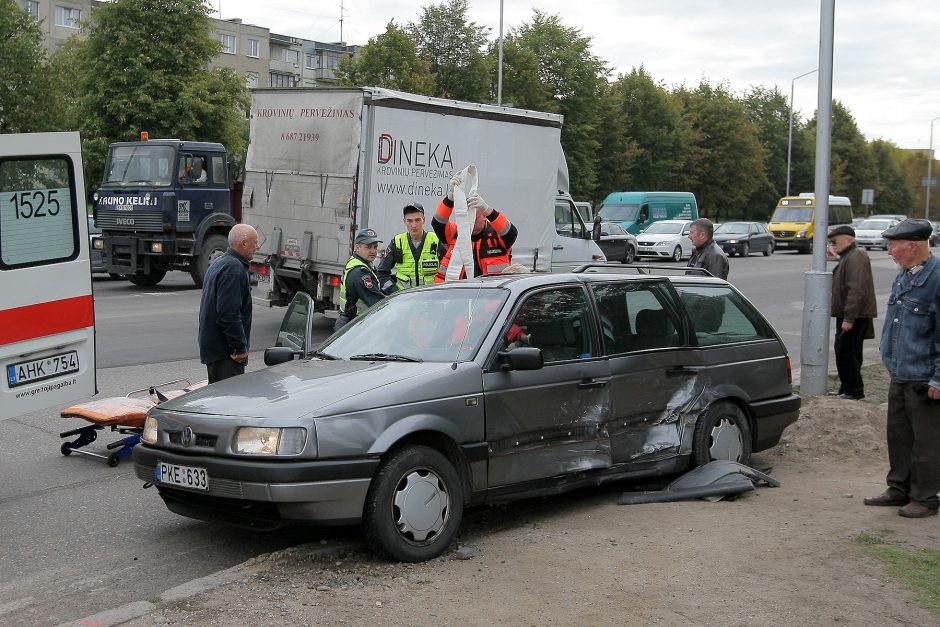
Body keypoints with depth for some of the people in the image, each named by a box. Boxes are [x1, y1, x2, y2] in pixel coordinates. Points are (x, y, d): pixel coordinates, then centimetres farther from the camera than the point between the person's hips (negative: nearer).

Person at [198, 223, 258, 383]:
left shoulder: (218, 263, 17)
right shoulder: (234, 268, -18)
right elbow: (229, 314, -25)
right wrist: (240, 347, -19)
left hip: (211, 345, 11)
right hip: (224, 352, -11)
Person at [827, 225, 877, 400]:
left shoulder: (856, 258, -16)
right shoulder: (847, 257, 18)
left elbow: (857, 290, -24)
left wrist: (849, 318, -25)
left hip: (854, 315, -11)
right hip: (848, 315, 11)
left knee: (844, 352, -9)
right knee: (849, 353, 14)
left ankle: (854, 390, -3)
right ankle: (847, 389, 20)